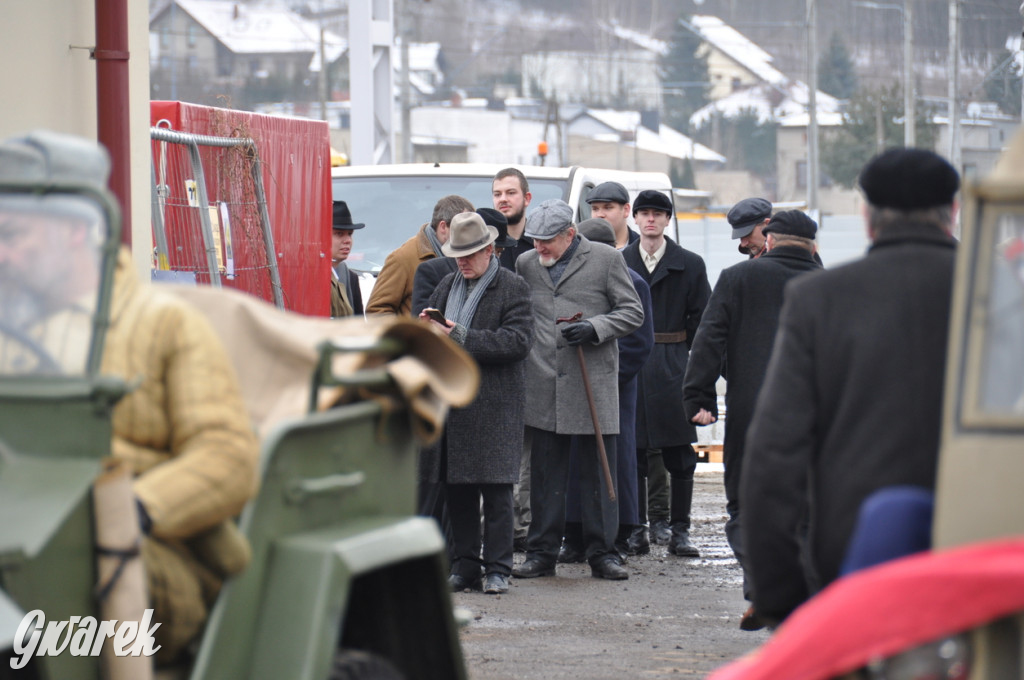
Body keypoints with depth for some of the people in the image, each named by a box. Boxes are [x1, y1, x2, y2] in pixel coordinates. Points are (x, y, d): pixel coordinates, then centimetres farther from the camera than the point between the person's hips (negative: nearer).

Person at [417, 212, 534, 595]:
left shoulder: (512, 288, -3)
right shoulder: (447, 286, 17)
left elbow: (518, 341, -15)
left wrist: (460, 337, -17)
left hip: (495, 406, -6)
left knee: (496, 491, -5)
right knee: (458, 490, 7)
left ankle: (497, 568, 1)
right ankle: (465, 566, 14)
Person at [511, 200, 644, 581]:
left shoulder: (606, 260, 1)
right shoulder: (526, 265, 11)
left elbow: (633, 312, 3)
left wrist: (595, 328, -13)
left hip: (594, 385, -3)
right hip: (544, 388, 3)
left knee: (598, 472, 1)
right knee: (545, 474, 6)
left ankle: (602, 553, 8)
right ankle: (542, 553, 12)